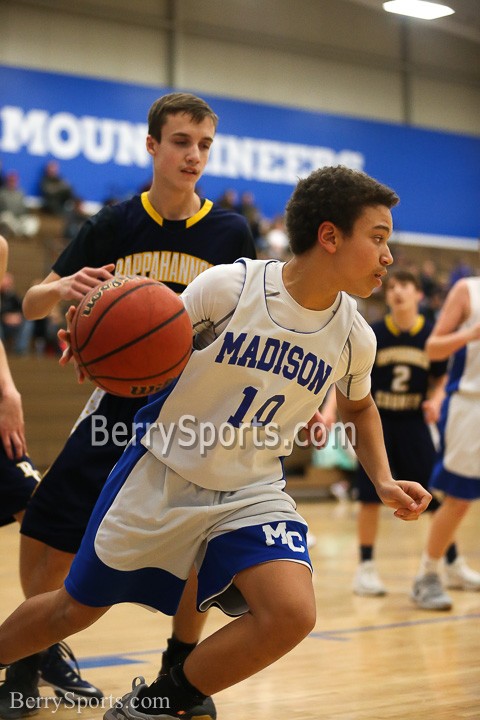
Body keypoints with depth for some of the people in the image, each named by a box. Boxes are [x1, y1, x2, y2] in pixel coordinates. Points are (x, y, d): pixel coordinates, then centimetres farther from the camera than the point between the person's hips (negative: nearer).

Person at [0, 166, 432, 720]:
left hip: (251, 492, 3)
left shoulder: (353, 337, -6)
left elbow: (358, 408, 17)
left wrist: (383, 481, 3)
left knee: (291, 614, -23)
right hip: (162, 473, -2)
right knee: (75, 608, 10)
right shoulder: (232, 285, -19)